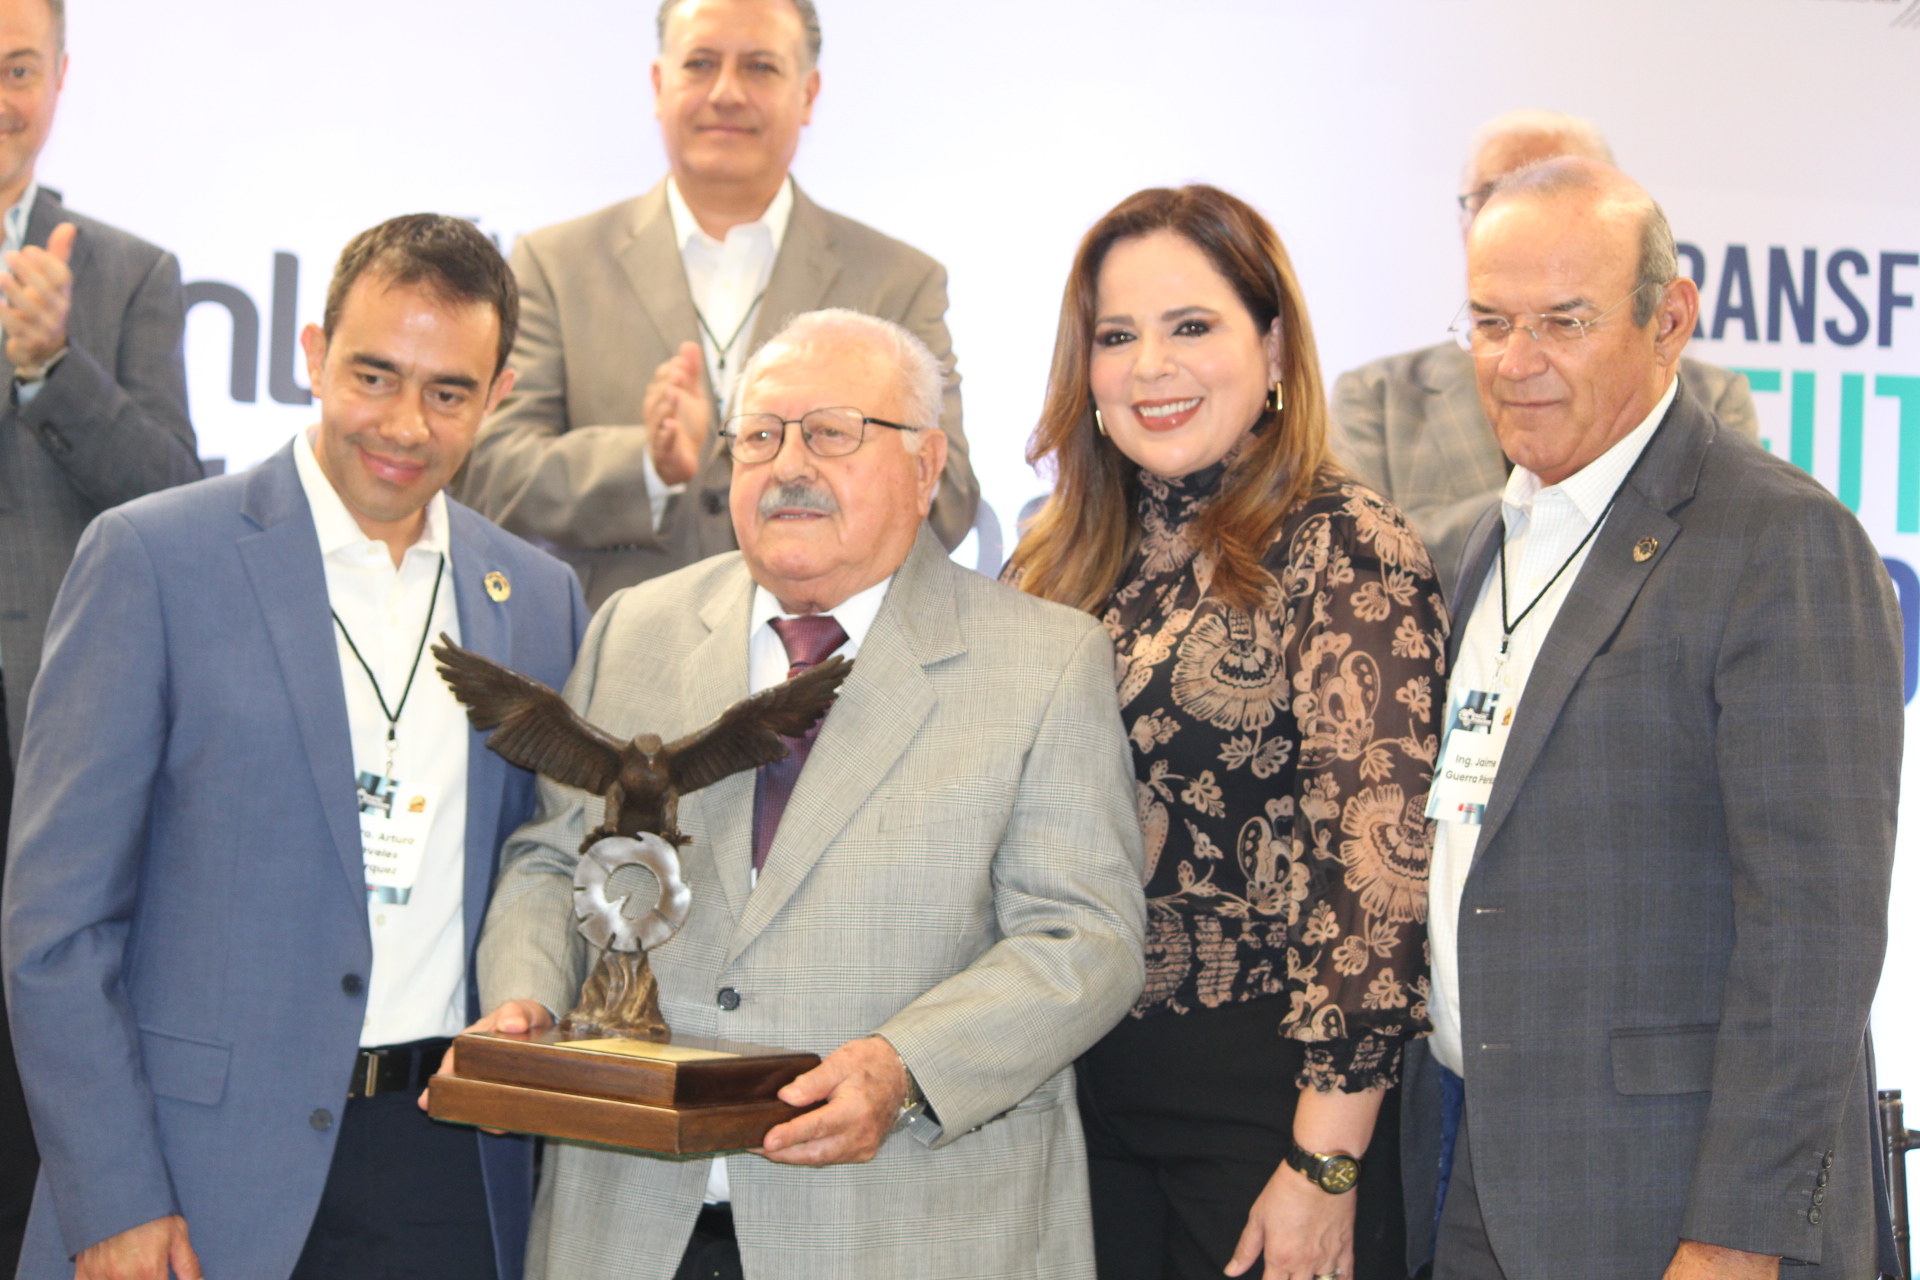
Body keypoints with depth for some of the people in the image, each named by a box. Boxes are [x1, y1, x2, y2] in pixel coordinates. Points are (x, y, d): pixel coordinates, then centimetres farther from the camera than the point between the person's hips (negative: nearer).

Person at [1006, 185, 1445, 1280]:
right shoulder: (1067, 561, 8)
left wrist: (1324, 1165, -17)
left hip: (1266, 1093, -5)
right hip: (1075, 1086, 5)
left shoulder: (1351, 553, -10)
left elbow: (1379, 863, -15)